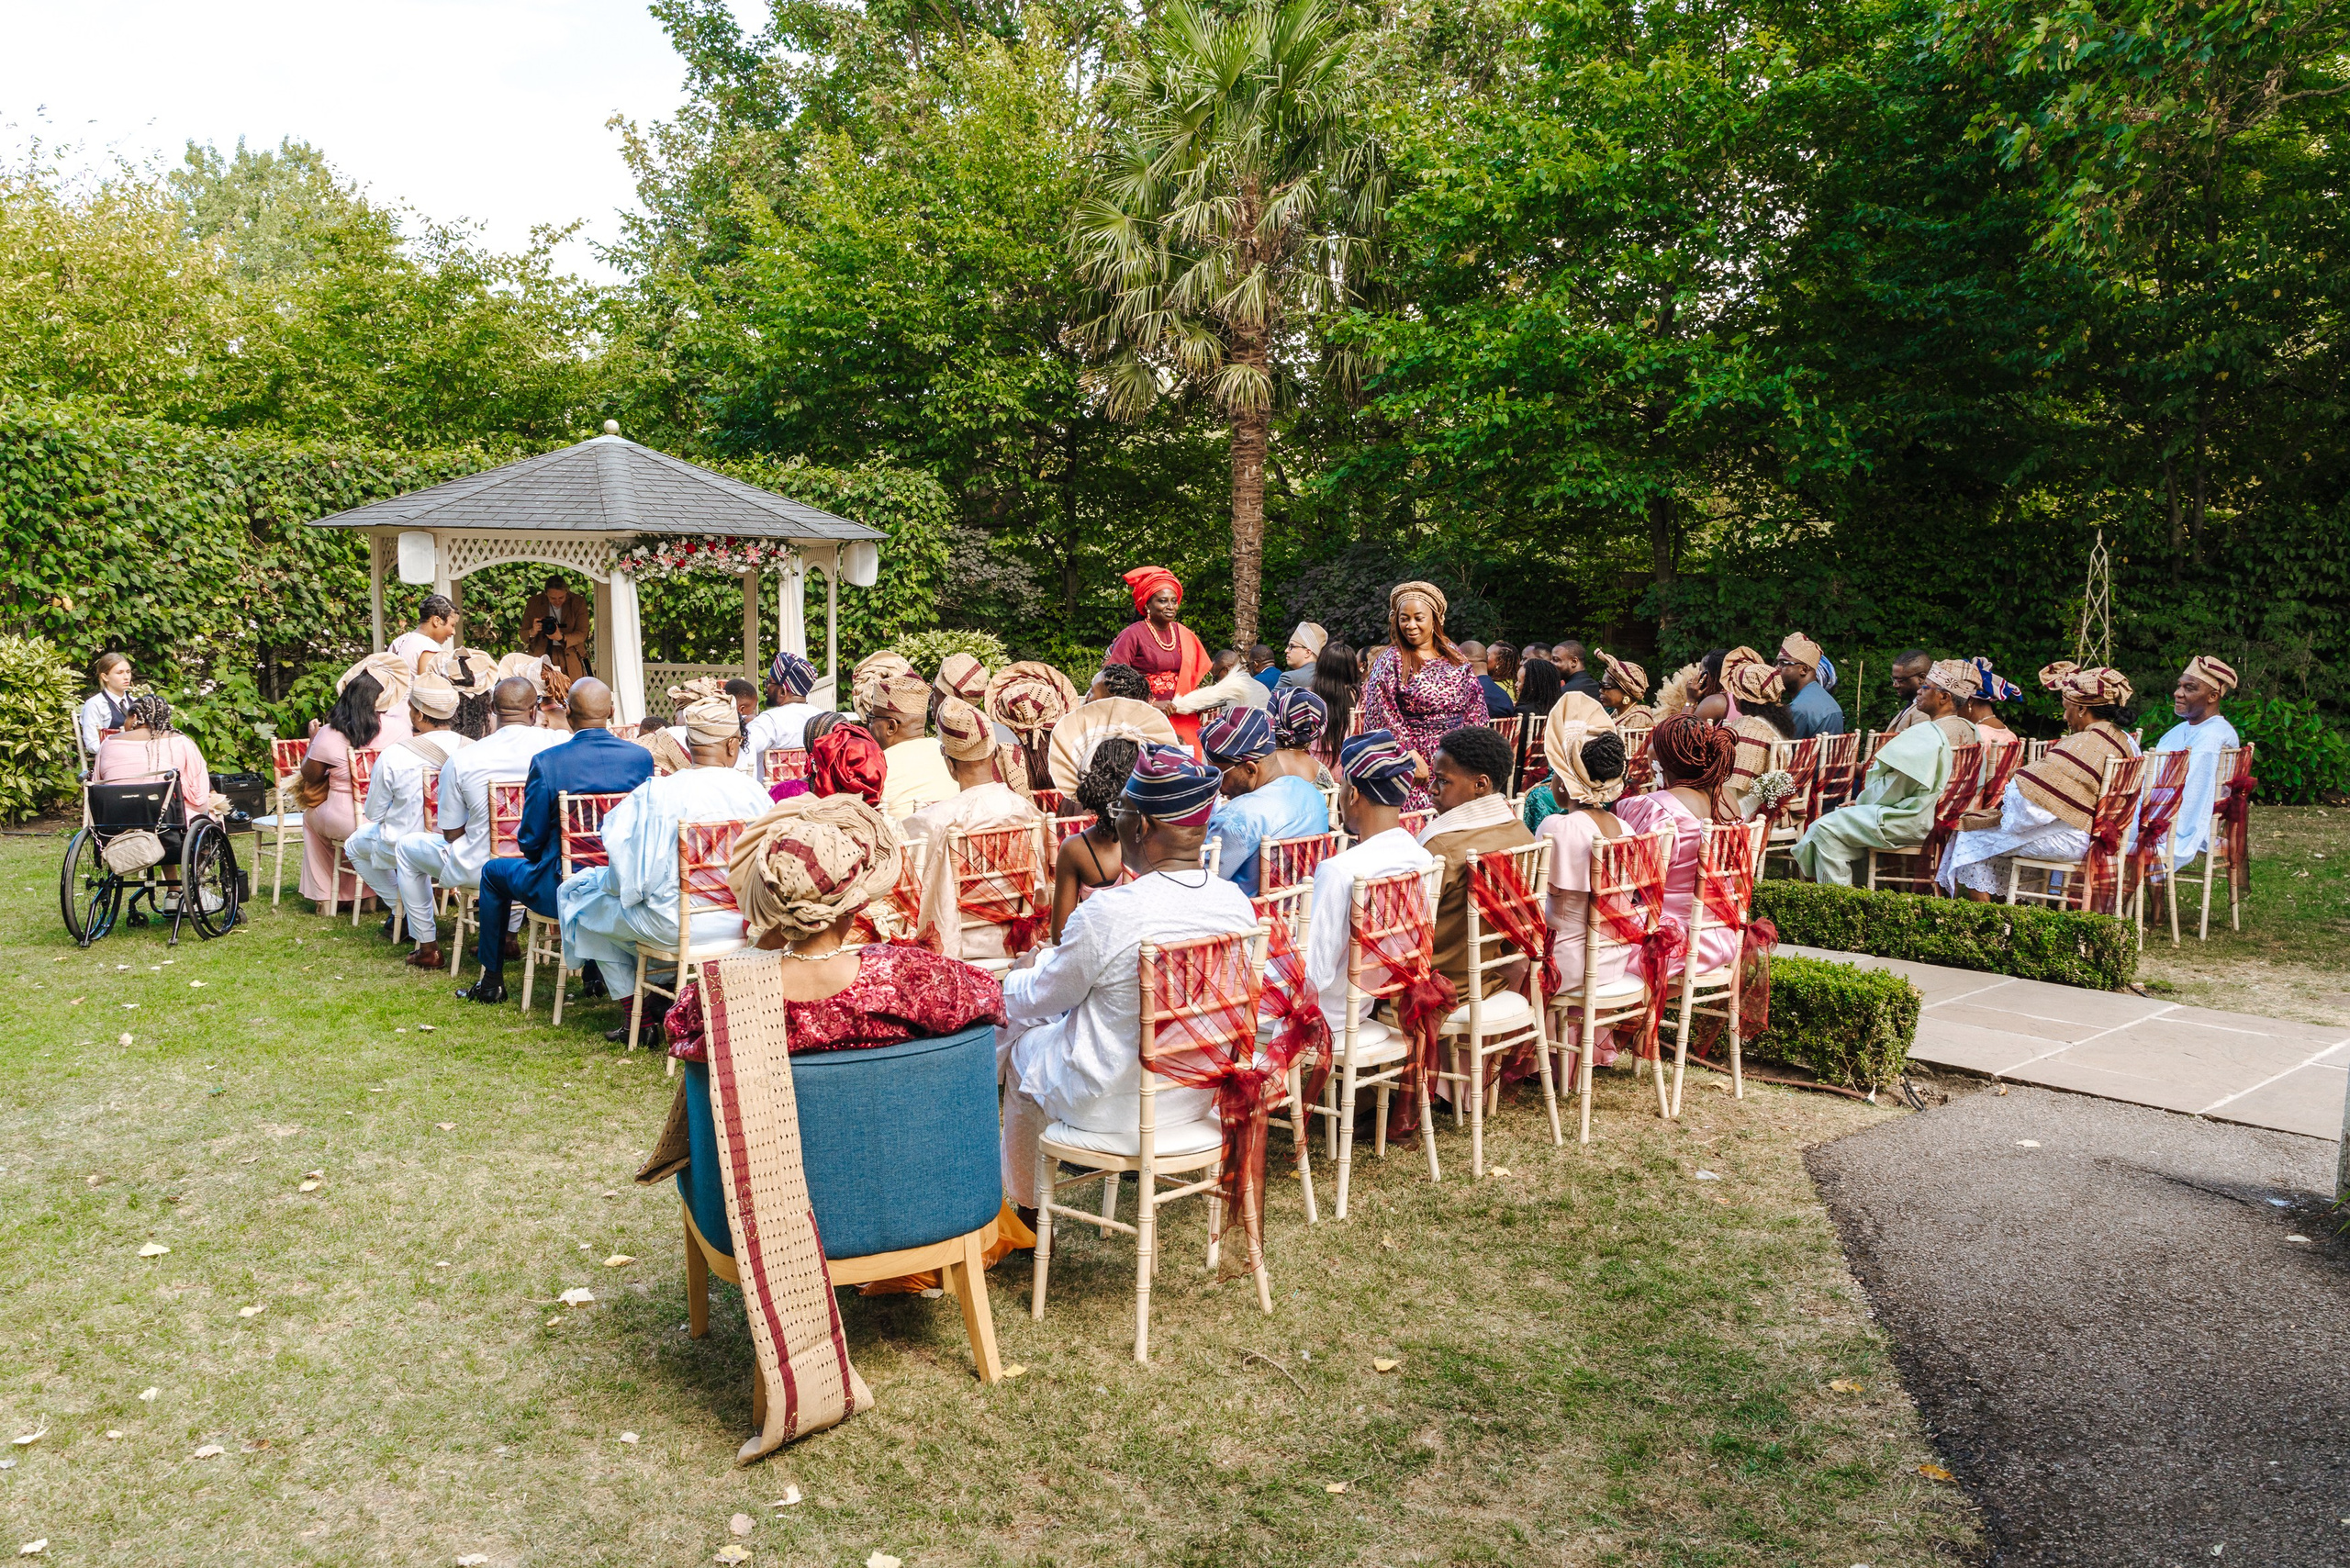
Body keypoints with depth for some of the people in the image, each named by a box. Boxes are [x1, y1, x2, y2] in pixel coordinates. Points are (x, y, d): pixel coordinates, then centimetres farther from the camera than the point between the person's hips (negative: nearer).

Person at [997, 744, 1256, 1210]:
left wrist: (1033, 969, 14)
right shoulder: (1238, 905, -11)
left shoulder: (1107, 913, -28)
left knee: (1023, 1047, 23)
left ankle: (1028, 1207, 38)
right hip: (1202, 1095, 6)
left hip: (1113, 1105, -6)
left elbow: (1041, 997, -11)